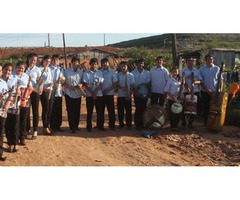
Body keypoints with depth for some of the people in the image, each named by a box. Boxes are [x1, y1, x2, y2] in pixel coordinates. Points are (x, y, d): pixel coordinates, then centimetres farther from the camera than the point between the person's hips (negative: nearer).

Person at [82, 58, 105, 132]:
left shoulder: (100, 72, 5)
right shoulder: (86, 73, 0)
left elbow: (101, 84, 0)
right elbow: (85, 84, -5)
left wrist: (95, 92, -13)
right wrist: (92, 93, -13)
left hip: (99, 94, 2)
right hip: (89, 95, -2)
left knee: (100, 111, 4)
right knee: (89, 111, 3)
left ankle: (100, 126, 15)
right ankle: (89, 127, 11)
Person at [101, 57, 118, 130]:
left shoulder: (112, 72, -1)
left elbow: (115, 83, -4)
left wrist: (108, 89, -14)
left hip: (109, 94, -2)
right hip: (101, 93, 2)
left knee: (111, 110, 3)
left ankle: (112, 125, 12)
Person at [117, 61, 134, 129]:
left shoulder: (130, 75, -3)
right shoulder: (118, 75, -1)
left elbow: (132, 86, -2)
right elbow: (116, 84, 2)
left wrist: (130, 95, -9)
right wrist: (121, 87, -17)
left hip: (128, 96, -1)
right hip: (120, 95, 1)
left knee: (128, 110, 5)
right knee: (120, 111, 7)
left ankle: (128, 124, 16)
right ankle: (121, 124, 20)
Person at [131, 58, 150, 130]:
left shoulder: (147, 73, 6)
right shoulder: (133, 73, 1)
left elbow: (148, 83, 7)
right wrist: (135, 92, -11)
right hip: (136, 94, -1)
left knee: (143, 108, 2)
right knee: (138, 108, -3)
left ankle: (143, 124, 10)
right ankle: (137, 124, 4)